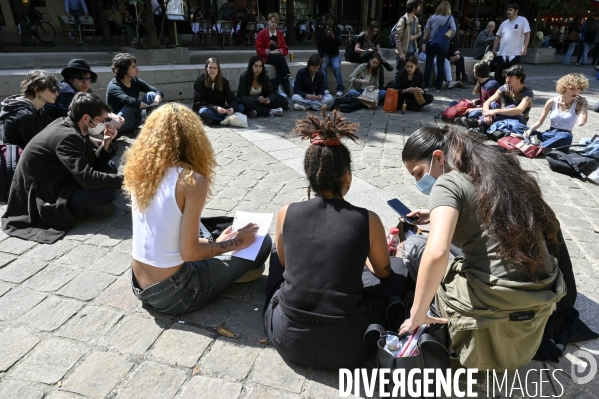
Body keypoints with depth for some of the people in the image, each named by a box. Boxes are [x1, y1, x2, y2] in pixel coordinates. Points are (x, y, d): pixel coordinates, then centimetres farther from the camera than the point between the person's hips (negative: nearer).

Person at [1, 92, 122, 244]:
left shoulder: (72, 128, 1)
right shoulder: (67, 137, -25)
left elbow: (95, 163, 7)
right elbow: (88, 179, -31)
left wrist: (106, 143, -8)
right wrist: (121, 180, -22)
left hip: (58, 182, 10)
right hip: (42, 197, -10)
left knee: (108, 168, 4)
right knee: (107, 192, -27)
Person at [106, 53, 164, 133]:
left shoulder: (135, 81, -3)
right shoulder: (113, 86, -21)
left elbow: (158, 92, -7)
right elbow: (131, 102, -38)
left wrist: (156, 103, -28)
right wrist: (152, 107, -30)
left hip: (134, 120, 6)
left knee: (152, 95, -11)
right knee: (130, 105, -35)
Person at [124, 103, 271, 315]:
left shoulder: (139, 169, 0)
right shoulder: (191, 180, -21)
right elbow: (189, 253, -20)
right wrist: (234, 243, -4)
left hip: (139, 286, 7)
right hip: (172, 293, -7)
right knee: (261, 243, 1)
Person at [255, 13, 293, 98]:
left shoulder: (280, 33, 9)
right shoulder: (262, 33, -3)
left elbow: (285, 49, 9)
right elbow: (259, 49, -8)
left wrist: (279, 51, -14)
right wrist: (270, 52, -19)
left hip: (278, 57, 4)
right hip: (266, 57, -4)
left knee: (279, 64, -33)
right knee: (280, 58, -34)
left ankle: (280, 86, -36)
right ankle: (288, 78, -34)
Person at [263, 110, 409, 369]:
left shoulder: (286, 213, -9)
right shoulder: (368, 221, -13)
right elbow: (384, 272, 8)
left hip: (287, 339, 2)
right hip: (346, 349, -1)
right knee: (397, 268, 20)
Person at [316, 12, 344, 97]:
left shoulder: (337, 30, -1)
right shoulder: (320, 30, -2)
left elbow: (339, 43, -11)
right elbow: (318, 45, -4)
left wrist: (332, 35, -27)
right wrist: (323, 56, -18)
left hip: (335, 55, 0)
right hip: (324, 54, 0)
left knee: (336, 67, -29)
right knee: (322, 67, -31)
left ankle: (340, 88, -20)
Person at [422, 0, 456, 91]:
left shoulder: (432, 17, 1)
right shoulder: (450, 18, -2)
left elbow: (426, 30, 3)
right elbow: (453, 29, -13)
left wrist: (425, 40, 14)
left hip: (431, 43, 1)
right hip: (443, 45, -1)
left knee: (428, 64, 4)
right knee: (440, 65, 5)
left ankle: (426, 85, 3)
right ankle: (438, 86, 7)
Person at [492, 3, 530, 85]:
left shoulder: (522, 20, -2)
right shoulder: (504, 23, 14)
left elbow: (527, 34, -6)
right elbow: (498, 37, 17)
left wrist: (524, 47, -16)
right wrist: (494, 49, 8)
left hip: (515, 54, -5)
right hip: (502, 54, 5)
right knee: (498, 75, 4)